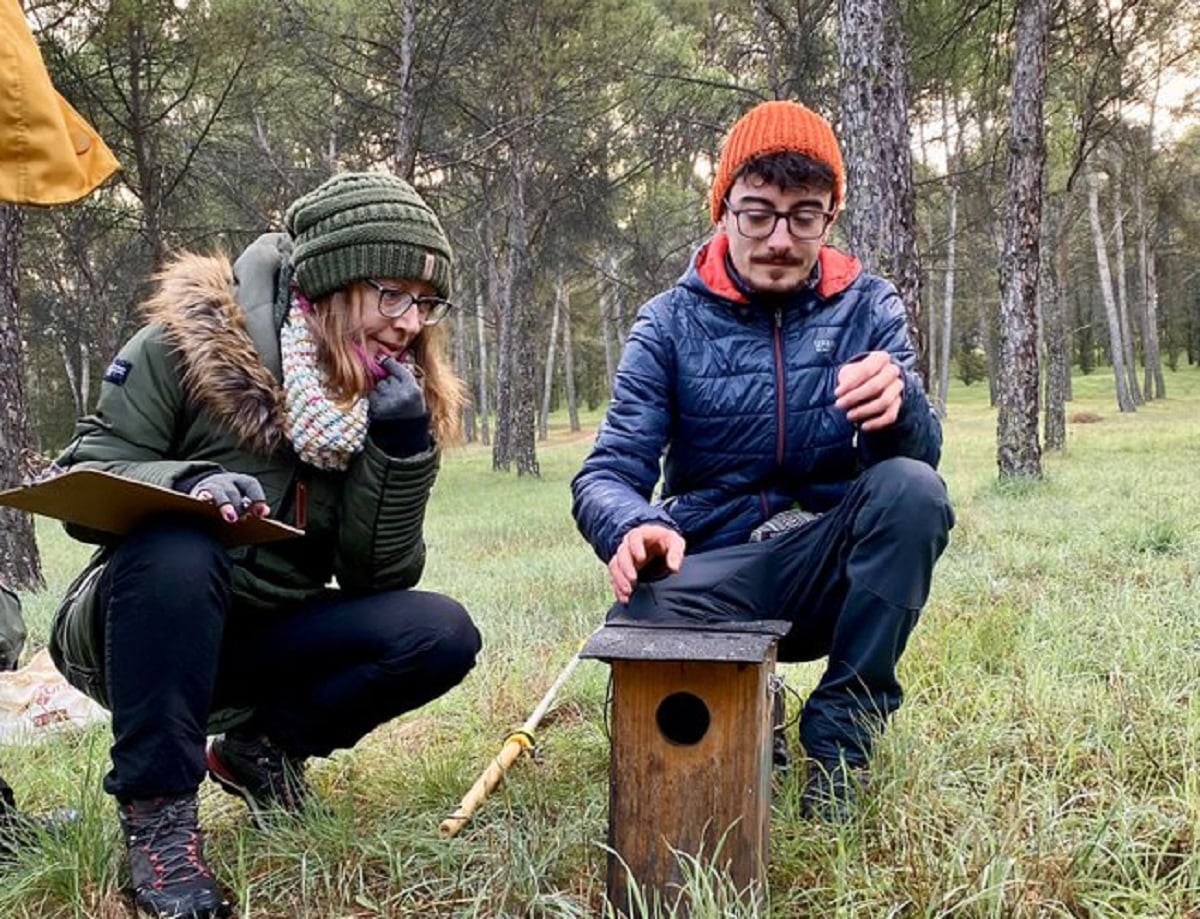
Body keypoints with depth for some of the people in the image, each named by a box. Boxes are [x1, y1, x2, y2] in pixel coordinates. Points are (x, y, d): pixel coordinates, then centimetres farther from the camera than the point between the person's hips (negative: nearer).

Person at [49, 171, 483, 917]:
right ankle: (156, 812, -22)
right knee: (177, 544, -36)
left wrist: (402, 444, -22)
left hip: (265, 644, 4)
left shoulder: (397, 389, -4)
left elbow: (379, 576, -8)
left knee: (441, 635, -19)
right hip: (133, 628, -3)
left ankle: (259, 747, 5)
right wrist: (187, 482, -35)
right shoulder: (191, 341, -14)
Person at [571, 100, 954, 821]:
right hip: (715, 574, -1)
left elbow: (923, 450, -11)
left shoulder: (867, 307, 1)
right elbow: (609, 473, -9)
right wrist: (631, 528, -34)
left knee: (913, 489, -29)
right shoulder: (672, 321, -2)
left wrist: (899, 404, -36)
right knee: (640, 625, -34)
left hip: (830, 566, 2)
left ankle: (841, 730, -12)